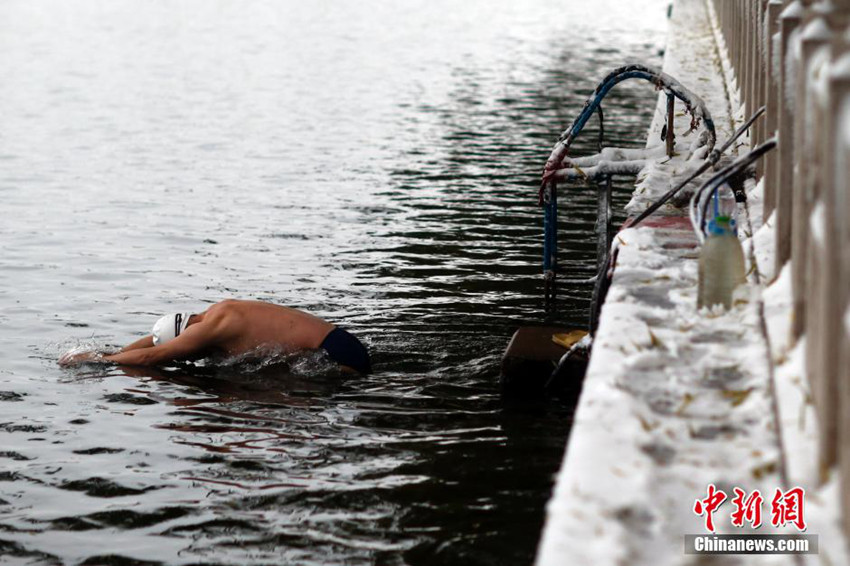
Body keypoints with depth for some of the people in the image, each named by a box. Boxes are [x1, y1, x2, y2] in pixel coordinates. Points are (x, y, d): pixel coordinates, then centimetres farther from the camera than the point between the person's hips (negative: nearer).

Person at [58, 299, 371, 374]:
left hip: (338, 354, -9)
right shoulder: (219, 313, 11)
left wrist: (96, 361, -4)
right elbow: (155, 339, 21)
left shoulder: (212, 327, -17)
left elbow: (149, 356, -12)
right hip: (333, 341, 9)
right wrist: (109, 354, 17)